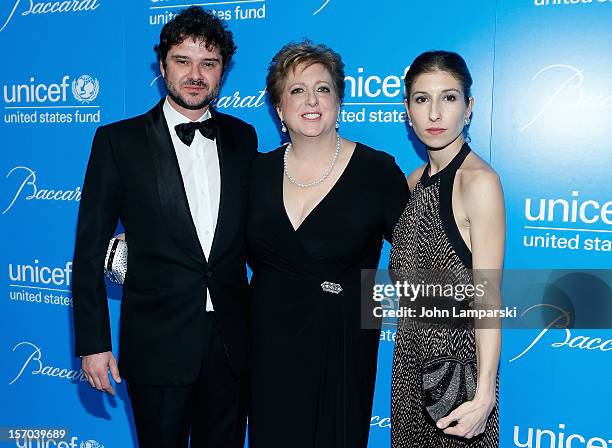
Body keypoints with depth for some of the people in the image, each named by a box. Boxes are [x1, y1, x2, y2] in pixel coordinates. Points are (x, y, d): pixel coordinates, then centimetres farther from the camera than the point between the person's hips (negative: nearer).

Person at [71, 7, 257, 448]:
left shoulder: (242, 138, 5)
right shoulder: (118, 141, -5)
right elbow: (90, 250, -4)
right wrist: (93, 343, -7)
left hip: (233, 343, 3)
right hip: (158, 345, -3)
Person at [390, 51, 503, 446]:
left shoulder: (479, 181, -18)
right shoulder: (416, 180, 4)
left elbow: (488, 296, -21)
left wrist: (485, 392, -24)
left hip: (457, 362, -7)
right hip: (412, 356, 7)